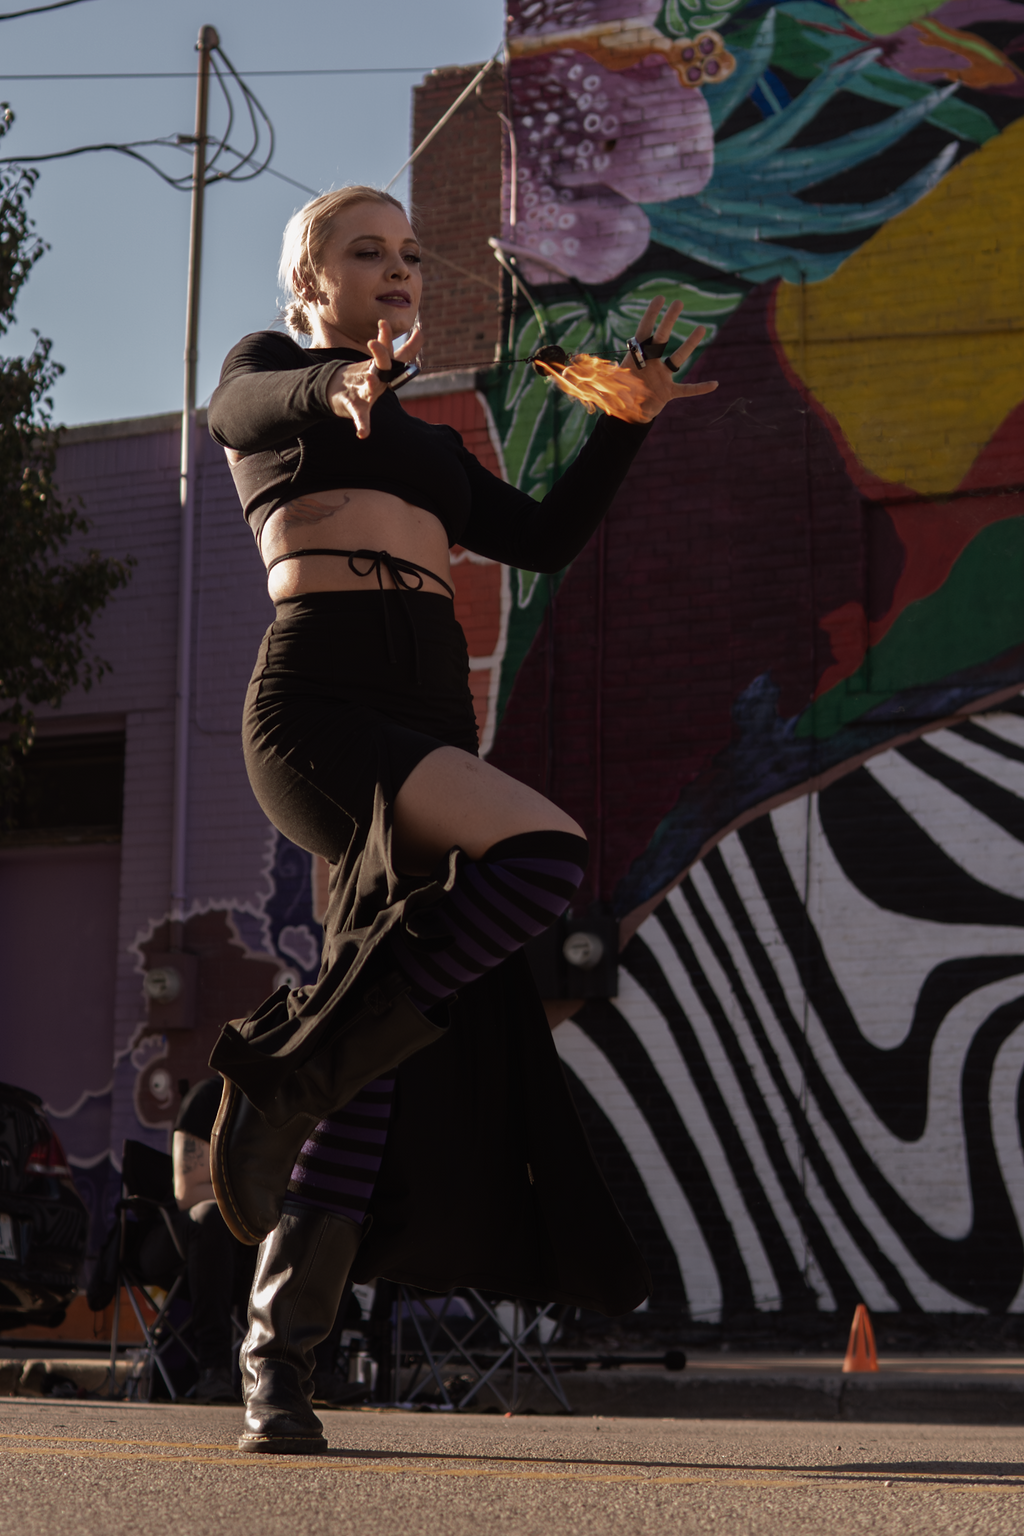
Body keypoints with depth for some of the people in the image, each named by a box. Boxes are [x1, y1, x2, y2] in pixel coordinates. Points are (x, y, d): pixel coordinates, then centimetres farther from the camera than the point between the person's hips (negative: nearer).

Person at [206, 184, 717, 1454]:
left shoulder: (427, 446, 31)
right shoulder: (266, 366, 12)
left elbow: (547, 538, 24)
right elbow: (238, 408, -13)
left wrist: (631, 418, 14)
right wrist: (339, 390, -35)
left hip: (431, 729, 7)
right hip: (317, 705, -7)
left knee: (385, 1062, -2)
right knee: (543, 854, -31)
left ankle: (275, 1362, 1)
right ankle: (287, 1061, -19)